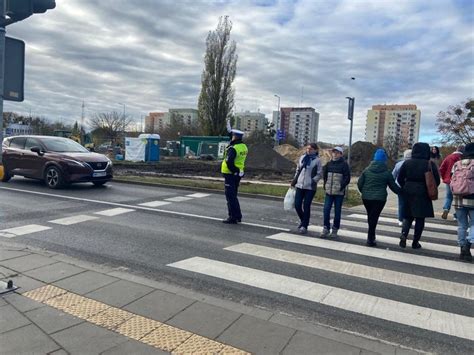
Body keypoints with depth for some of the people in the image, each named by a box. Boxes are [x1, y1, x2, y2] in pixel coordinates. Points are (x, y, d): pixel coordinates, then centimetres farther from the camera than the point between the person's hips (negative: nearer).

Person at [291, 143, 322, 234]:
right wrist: (295, 180, 11)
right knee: (297, 205, 3)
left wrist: (313, 181, -15)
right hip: (299, 185, 4)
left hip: (310, 187, -4)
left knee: (306, 206, 0)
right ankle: (303, 221, 29)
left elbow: (319, 174, -3)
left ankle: (304, 226, 12)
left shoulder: (317, 160, -5)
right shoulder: (302, 157, 8)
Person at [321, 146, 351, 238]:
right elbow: (324, 175, 20)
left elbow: (347, 178, -6)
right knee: (326, 210, -2)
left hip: (339, 193, -3)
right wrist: (325, 185, 10)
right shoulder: (329, 164, 9)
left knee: (337, 211, 4)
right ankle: (326, 228, 7)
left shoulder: (344, 164, -4)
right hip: (329, 192, 3)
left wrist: (341, 186, -13)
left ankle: (335, 229, 15)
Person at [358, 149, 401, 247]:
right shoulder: (386, 172, -3)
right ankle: (370, 238, -2)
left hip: (366, 197, 3)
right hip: (379, 198, -3)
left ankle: (371, 236, 27)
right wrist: (401, 191, 22)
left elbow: (359, 183, 2)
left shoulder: (367, 170, 3)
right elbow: (393, 186, 4)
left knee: (370, 217, 17)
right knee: (374, 217, -1)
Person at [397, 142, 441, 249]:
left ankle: (404, 234, -11)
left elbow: (400, 179, 3)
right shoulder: (430, 164, -6)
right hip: (423, 195, -2)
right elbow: (437, 181, -3)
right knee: (420, 219, 7)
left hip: (408, 193, 2)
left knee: (408, 216, 13)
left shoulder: (407, 163, -1)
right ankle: (415, 242, 11)